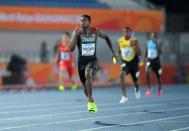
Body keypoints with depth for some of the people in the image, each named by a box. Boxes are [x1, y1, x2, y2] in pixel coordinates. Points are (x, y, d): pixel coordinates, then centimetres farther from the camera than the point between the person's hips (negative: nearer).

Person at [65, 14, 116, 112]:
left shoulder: (96, 32, -5)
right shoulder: (77, 32, -9)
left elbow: (106, 37, 16)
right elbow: (71, 48, -17)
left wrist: (112, 50, 16)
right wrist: (76, 35, -27)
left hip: (92, 60, -1)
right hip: (81, 60, 2)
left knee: (88, 75, -33)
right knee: (85, 86, 11)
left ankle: (90, 101, -28)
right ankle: (91, 101, 41)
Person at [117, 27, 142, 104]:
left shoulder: (134, 41, -11)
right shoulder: (120, 41, -3)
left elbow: (139, 53, -14)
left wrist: (134, 46, -29)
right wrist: (118, 54, -6)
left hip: (134, 63, -1)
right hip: (125, 62, 1)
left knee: (135, 80, 14)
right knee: (122, 74, -30)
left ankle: (137, 89, 55)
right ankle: (124, 96, -29)